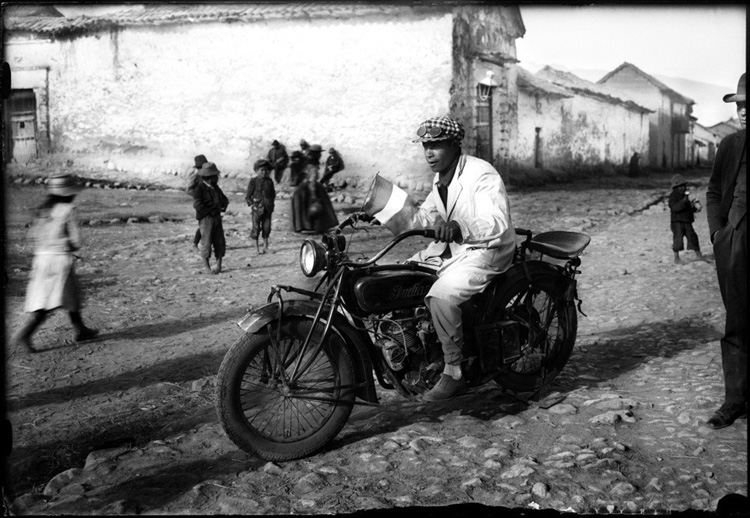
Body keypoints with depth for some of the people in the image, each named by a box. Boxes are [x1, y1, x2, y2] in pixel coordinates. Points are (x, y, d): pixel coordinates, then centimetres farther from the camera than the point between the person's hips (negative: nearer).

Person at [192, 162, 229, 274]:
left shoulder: (215, 187, 14)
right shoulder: (199, 188, -9)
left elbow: (225, 199, 20)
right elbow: (197, 204, -18)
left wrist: (222, 207, -1)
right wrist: (211, 211, -15)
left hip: (217, 217, 7)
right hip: (206, 218, -7)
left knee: (220, 242, 4)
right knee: (206, 242, -2)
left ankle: (218, 265, 13)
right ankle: (206, 266, 8)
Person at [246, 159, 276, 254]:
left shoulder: (269, 181, 6)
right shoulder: (253, 181, -5)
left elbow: (273, 193, 19)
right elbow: (248, 196, -2)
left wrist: (271, 203, 10)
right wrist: (251, 204, -11)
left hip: (267, 208, 3)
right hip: (257, 208, -3)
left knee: (267, 227, 5)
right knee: (256, 227, 0)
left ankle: (265, 246, 20)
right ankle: (257, 248, 11)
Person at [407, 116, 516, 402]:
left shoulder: (481, 174, -20)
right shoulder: (440, 178, 9)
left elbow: (497, 223, -35)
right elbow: (426, 213, 22)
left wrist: (458, 227, -53)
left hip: (485, 250, -9)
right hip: (449, 247, 9)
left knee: (440, 297, -30)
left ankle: (454, 373, -16)